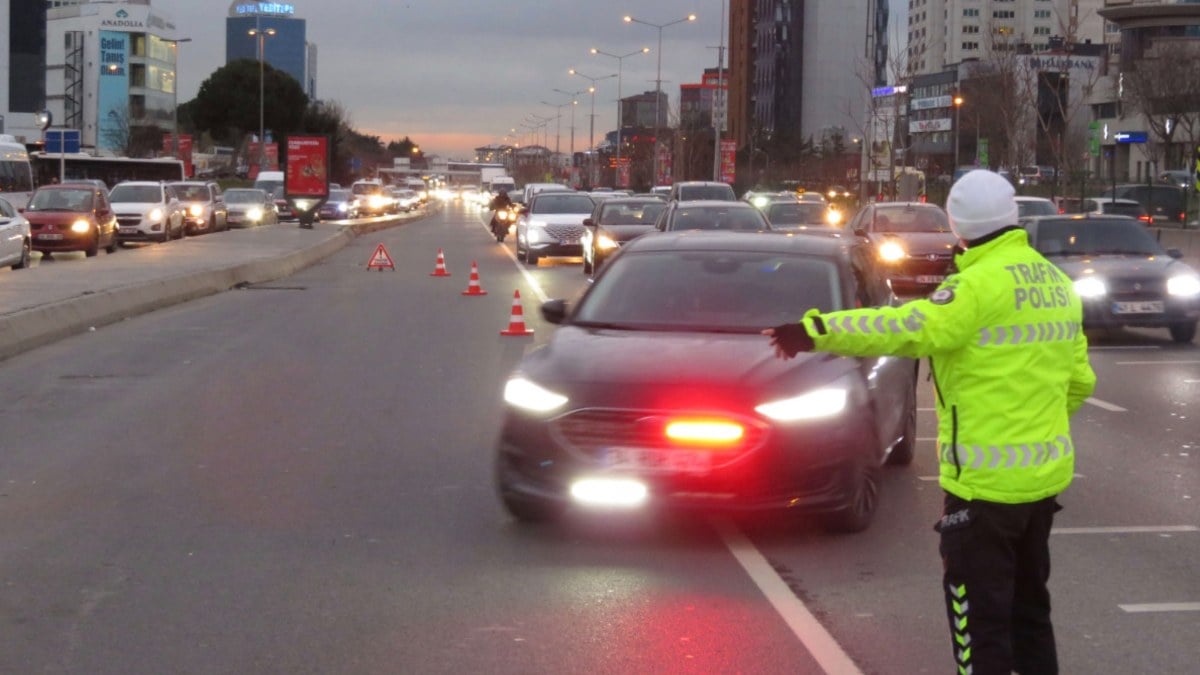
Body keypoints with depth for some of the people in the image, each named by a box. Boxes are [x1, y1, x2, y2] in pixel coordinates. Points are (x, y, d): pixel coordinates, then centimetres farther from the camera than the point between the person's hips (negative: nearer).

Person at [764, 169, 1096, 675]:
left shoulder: (983, 284, -18)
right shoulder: (1057, 284, 10)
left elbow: (908, 328, -30)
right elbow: (1079, 381, 16)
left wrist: (816, 331, -32)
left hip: (987, 481, -8)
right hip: (1045, 474, 9)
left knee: (980, 613, 0)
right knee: (1028, 605, 20)